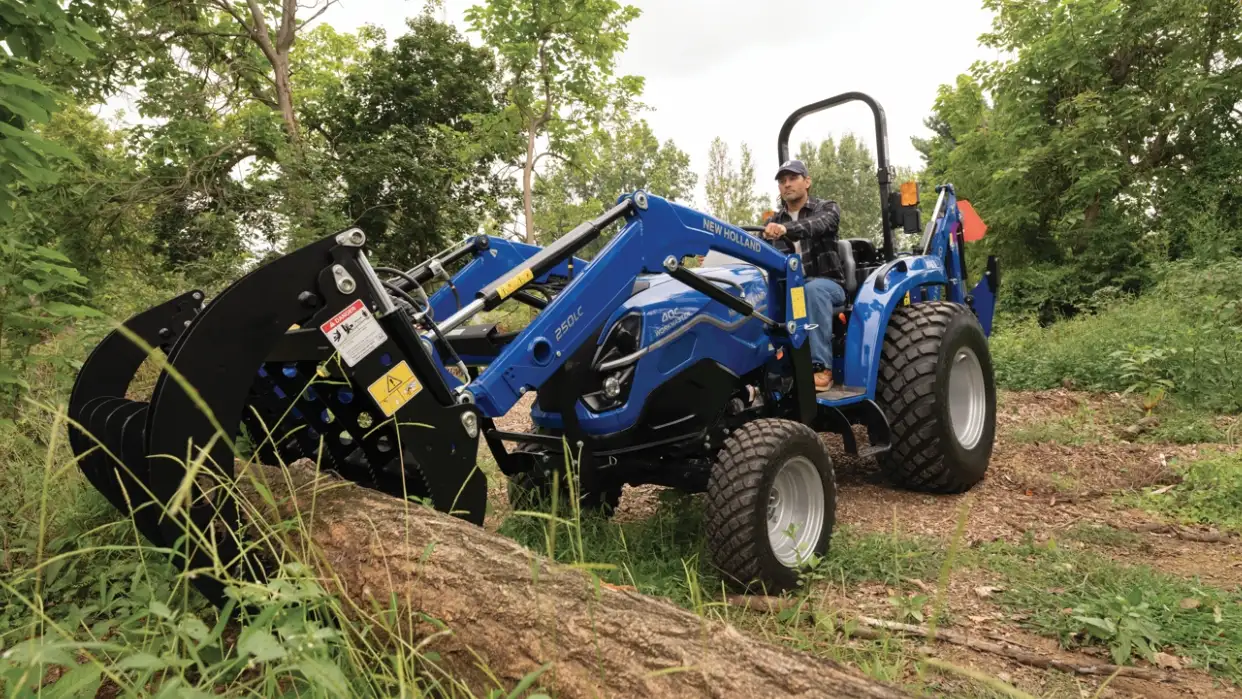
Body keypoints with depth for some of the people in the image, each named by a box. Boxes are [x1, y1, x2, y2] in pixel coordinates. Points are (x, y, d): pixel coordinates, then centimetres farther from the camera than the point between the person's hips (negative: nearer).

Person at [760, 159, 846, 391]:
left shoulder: (827, 208, 0)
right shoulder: (773, 222, 13)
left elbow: (817, 225, -25)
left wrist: (786, 229, -47)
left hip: (826, 285, -3)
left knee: (813, 289, -39)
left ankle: (821, 367, -39)